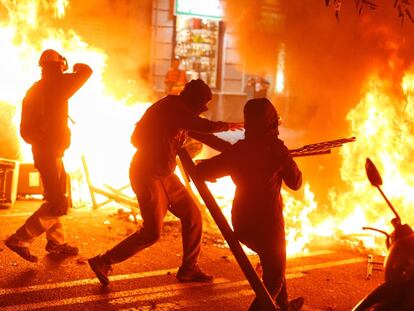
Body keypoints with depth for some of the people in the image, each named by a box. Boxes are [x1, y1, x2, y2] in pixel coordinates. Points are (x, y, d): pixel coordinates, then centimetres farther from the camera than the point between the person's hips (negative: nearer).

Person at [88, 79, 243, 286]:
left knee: (192, 215, 9)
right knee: (151, 232, -8)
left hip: (164, 175, 10)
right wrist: (225, 126, -2)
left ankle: (188, 269, 21)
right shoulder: (171, 107, -17)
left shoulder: (182, 114, 12)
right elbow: (204, 127, -22)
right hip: (147, 175, -10)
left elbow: (202, 135, 17)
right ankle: (102, 262, 5)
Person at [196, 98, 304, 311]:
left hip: (242, 223, 6)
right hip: (266, 223, -6)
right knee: (275, 275, 12)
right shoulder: (275, 149, -13)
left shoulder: (239, 150, -3)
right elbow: (295, 183, -2)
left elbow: (203, 171, -4)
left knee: (273, 263, 29)